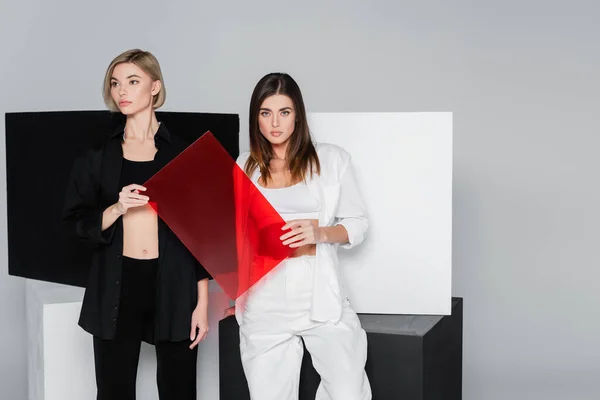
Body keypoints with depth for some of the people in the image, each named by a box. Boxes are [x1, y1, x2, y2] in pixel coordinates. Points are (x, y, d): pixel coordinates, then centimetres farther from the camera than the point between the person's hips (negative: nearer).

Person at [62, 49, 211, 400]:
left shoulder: (183, 154, 2)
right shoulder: (99, 155, 7)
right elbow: (76, 222, 6)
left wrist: (203, 302, -3)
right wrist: (117, 209, -13)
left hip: (174, 286, -1)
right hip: (117, 286, 2)